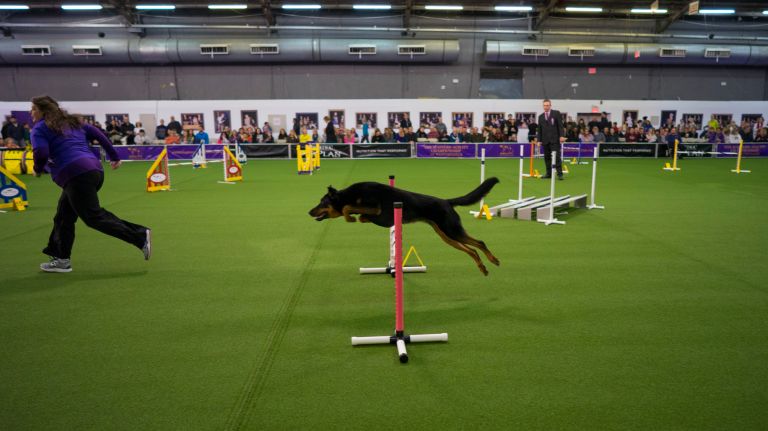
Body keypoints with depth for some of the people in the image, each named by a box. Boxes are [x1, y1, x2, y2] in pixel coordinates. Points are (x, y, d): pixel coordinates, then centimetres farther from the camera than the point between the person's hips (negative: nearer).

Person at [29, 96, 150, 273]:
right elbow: (97, 134, 20)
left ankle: (140, 236, -13)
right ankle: (62, 259, 20)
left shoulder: (40, 128, 3)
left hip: (76, 175, -9)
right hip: (95, 170, 9)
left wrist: (38, 170, 8)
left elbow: (41, 153, -12)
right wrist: (114, 156, 22)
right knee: (64, 216, 16)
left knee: (94, 217, -8)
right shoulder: (72, 122, 25)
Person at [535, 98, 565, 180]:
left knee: (557, 157, -7)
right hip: (545, 140, 4)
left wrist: (562, 136, -11)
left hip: (554, 139, -4)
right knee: (547, 157, 5)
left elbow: (560, 125, -1)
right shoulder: (541, 117, 15)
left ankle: (560, 174, -4)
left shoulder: (556, 113, 4)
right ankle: (549, 173, 12)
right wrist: (539, 140, 6)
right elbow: (539, 129, 14)